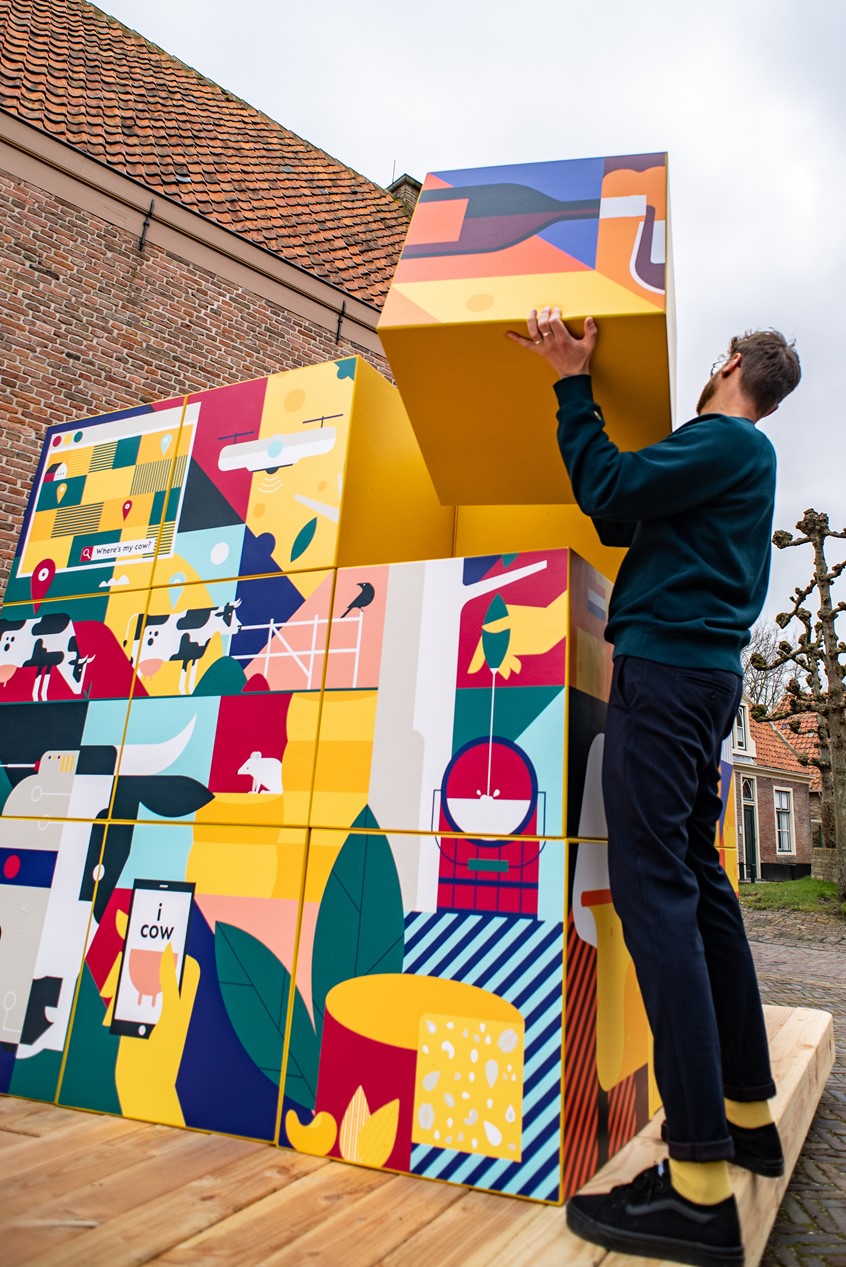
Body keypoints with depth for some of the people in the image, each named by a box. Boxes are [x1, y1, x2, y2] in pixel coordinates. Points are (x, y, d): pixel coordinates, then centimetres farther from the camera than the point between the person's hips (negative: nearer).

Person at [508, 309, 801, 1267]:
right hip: (702, 673, 10)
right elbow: (622, 521, 28)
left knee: (655, 887, -14)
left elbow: (608, 489, -11)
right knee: (699, 882, 11)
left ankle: (700, 1184, -11)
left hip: (667, 668, -10)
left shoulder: (730, 442, -1)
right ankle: (748, 1114, 22)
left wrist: (572, 382, 0)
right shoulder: (741, 459, 27)